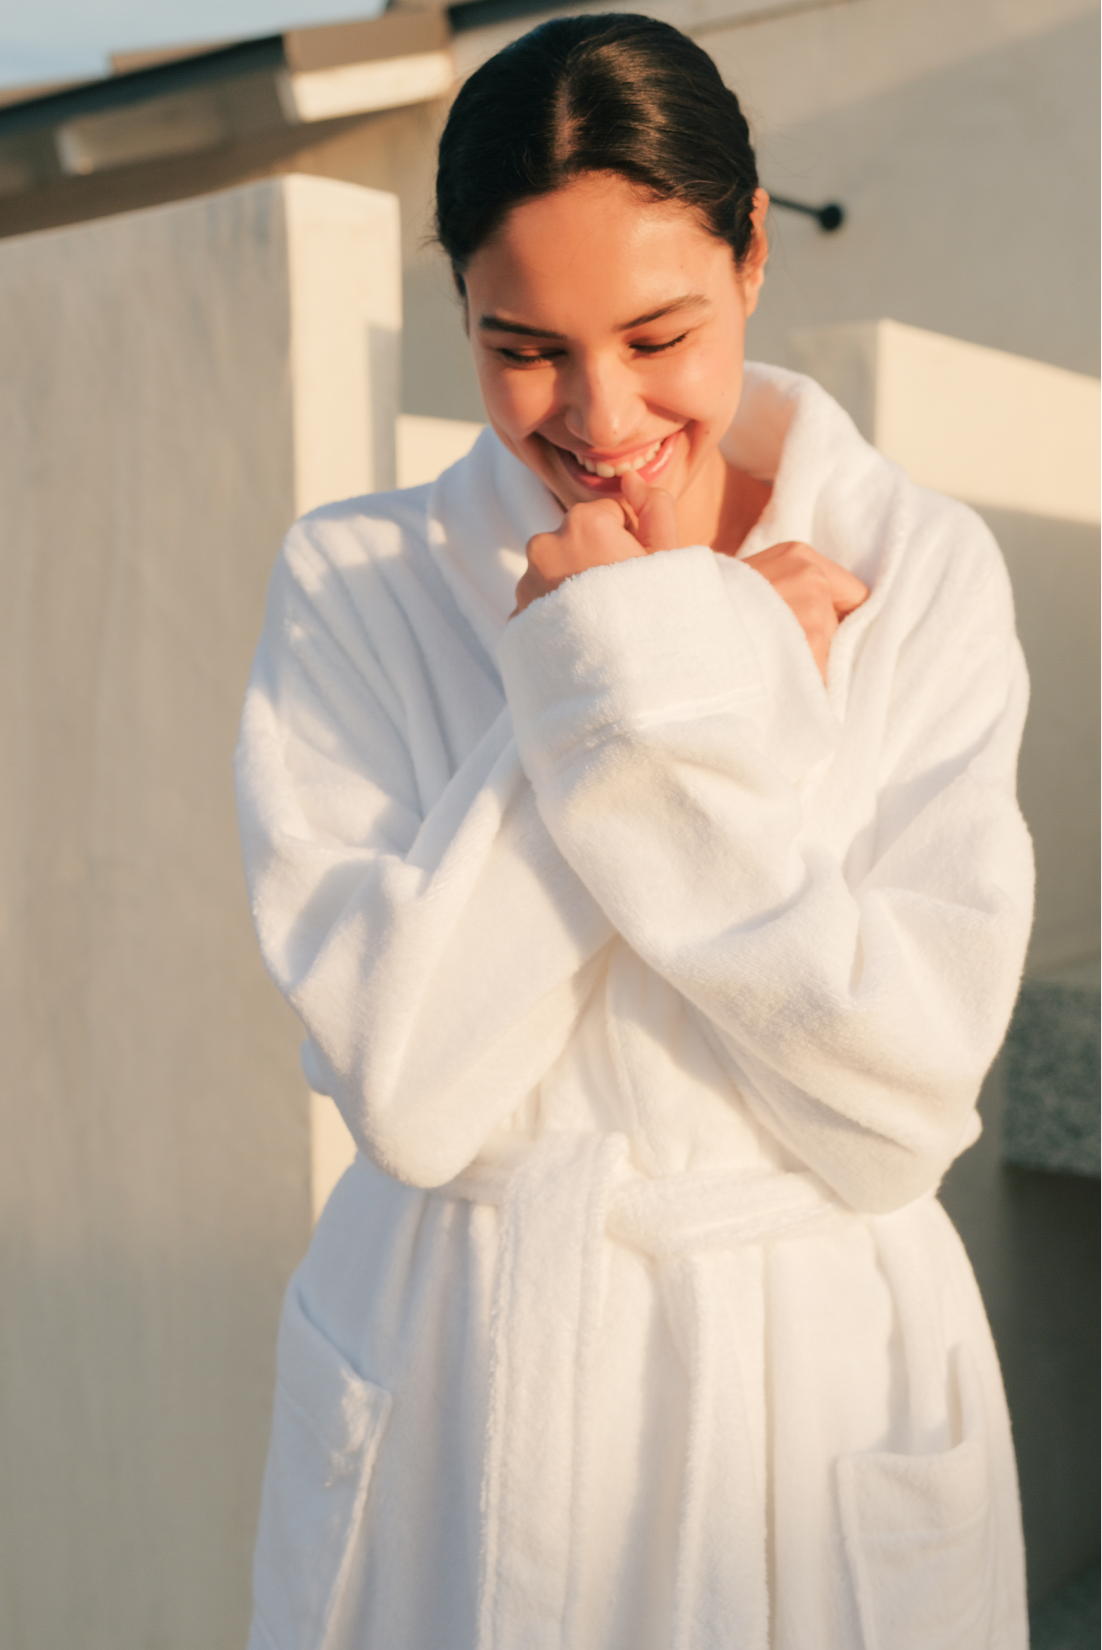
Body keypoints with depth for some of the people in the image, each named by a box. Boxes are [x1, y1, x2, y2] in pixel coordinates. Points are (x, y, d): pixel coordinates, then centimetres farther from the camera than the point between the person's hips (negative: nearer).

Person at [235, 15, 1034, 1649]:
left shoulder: (921, 573, -9)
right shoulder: (353, 581, -8)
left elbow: (903, 1111, -16)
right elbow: (409, 1094, -17)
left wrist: (671, 673, -20)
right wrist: (632, 668, -20)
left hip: (819, 1386, 0)